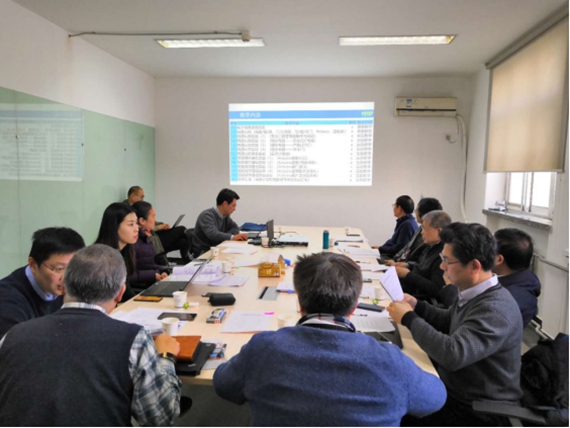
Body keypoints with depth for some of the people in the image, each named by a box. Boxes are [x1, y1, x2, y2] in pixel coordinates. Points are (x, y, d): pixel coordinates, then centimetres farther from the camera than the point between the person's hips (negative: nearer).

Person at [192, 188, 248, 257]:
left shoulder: (225, 215, 7)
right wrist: (232, 237, -38)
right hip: (203, 253, -8)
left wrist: (225, 237, -10)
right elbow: (212, 234, -30)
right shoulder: (207, 215, -17)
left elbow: (235, 228, 10)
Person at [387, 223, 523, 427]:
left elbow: (453, 355, -38)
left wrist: (408, 318, -26)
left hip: (477, 410, -8)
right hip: (455, 388, 8)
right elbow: (449, 323, 17)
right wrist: (417, 306, 0)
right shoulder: (472, 293, -1)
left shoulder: (495, 309, -29)